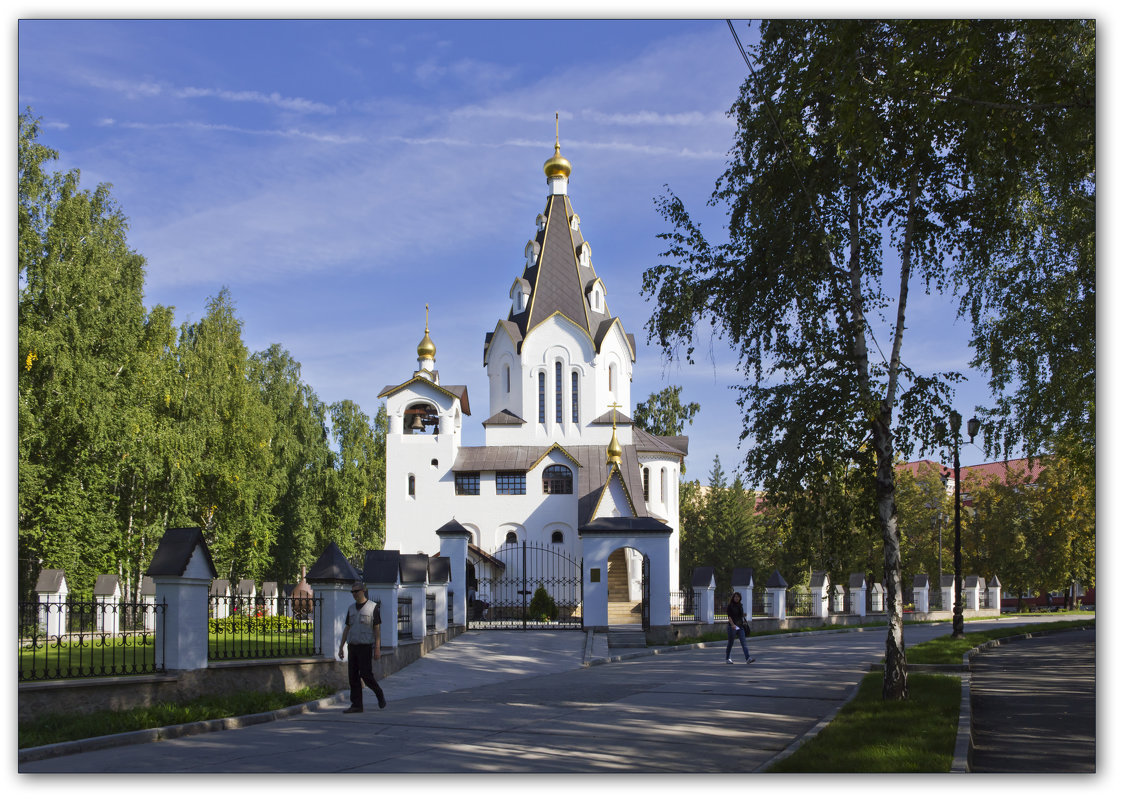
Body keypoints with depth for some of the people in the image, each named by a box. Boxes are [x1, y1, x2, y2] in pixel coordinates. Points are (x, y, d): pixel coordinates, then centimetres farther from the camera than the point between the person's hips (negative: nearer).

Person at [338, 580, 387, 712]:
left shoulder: (373, 607, -4)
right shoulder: (351, 609, 12)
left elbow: (377, 628, -6)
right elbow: (347, 628, 15)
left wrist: (377, 648, -12)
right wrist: (341, 647, 9)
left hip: (365, 646, -5)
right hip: (352, 646, 5)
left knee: (365, 674, -11)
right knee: (353, 676, 1)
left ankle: (379, 694, 13)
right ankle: (357, 705, 4)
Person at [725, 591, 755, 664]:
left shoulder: (740, 605, 12)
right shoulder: (729, 606, -5)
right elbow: (729, 616, -15)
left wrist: (744, 615, 0)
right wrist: (732, 624, -30)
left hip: (740, 626, 4)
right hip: (732, 626, -4)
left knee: (743, 642, -10)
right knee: (730, 643, 6)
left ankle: (748, 658, -21)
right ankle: (727, 659, 22)